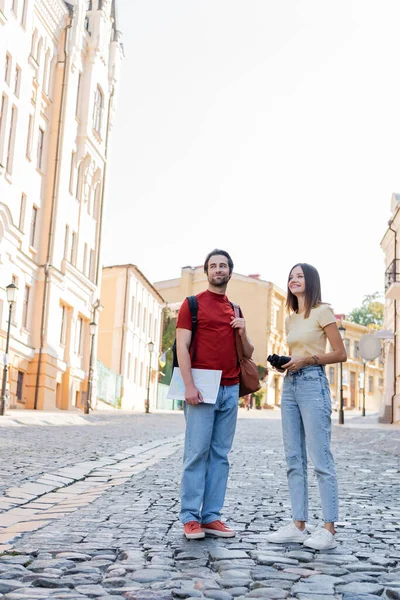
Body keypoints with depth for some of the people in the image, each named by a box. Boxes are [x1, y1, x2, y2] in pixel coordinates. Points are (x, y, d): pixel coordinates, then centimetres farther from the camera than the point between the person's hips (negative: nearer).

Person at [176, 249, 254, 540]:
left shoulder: (235, 310, 18)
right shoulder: (193, 303, 3)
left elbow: (248, 354, 22)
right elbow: (182, 346, -6)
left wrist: (243, 333, 1)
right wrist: (189, 385, -16)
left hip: (230, 389, 5)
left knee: (220, 454, 4)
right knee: (197, 452, -6)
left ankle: (211, 516, 8)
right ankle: (190, 518, -1)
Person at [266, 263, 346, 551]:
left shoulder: (322, 312, -3)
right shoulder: (290, 319, 18)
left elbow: (340, 354, -6)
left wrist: (307, 360, -14)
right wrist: (285, 363, 4)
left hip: (313, 384, -8)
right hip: (290, 385, 8)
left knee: (321, 458, -8)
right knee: (294, 459, 6)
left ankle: (329, 529, -4)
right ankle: (299, 525, 10)